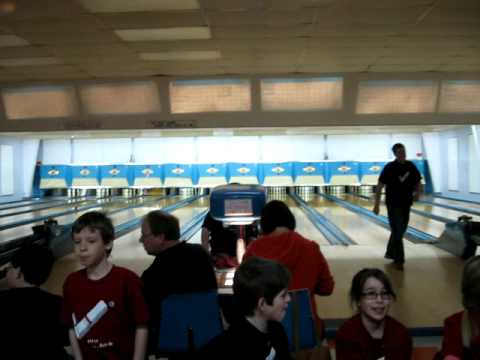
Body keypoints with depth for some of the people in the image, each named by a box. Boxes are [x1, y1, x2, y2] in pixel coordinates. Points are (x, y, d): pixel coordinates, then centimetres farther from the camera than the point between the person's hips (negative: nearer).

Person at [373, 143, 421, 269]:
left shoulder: (411, 166, 3)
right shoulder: (389, 167, -11)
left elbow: (417, 182, 15)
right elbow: (379, 186, -10)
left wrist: (417, 192, -6)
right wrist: (376, 205, -13)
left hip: (406, 204, 5)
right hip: (393, 204, -5)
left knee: (400, 230, 14)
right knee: (397, 231, -5)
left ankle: (390, 253, 32)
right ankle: (399, 260, 4)